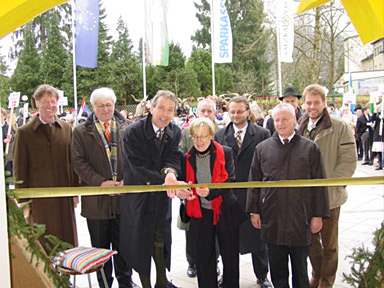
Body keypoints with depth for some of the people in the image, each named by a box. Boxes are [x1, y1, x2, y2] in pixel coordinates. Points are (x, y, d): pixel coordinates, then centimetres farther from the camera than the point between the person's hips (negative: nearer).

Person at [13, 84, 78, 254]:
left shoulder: (66, 129, 6)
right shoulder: (24, 132, -3)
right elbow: (19, 169, -1)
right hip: (39, 198, -3)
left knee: (68, 239, 11)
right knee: (44, 245, 6)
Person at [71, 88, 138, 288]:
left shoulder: (126, 128, 6)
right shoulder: (81, 132, 2)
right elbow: (78, 162, -4)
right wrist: (100, 182, -13)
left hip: (123, 195, 1)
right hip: (96, 199, -1)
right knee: (100, 246, 10)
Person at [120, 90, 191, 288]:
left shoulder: (175, 132, -3)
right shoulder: (133, 132, -19)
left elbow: (173, 158, -7)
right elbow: (139, 169, -23)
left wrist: (169, 171, -32)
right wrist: (167, 183, -33)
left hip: (162, 197, 4)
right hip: (139, 197, -4)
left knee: (161, 241, 16)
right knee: (141, 243, 8)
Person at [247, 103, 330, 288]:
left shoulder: (310, 148, 0)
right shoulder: (262, 148, 4)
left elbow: (319, 184, 1)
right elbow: (254, 182, 7)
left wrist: (318, 215, -2)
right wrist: (254, 211, 3)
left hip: (300, 220, -1)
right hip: (272, 219, 1)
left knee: (300, 270, 14)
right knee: (277, 271, 13)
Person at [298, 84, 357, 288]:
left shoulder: (340, 127, -8)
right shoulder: (299, 127, 5)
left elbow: (349, 161, -10)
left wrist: (329, 185, -15)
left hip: (329, 196, -4)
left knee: (329, 242, 11)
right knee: (310, 239, 17)